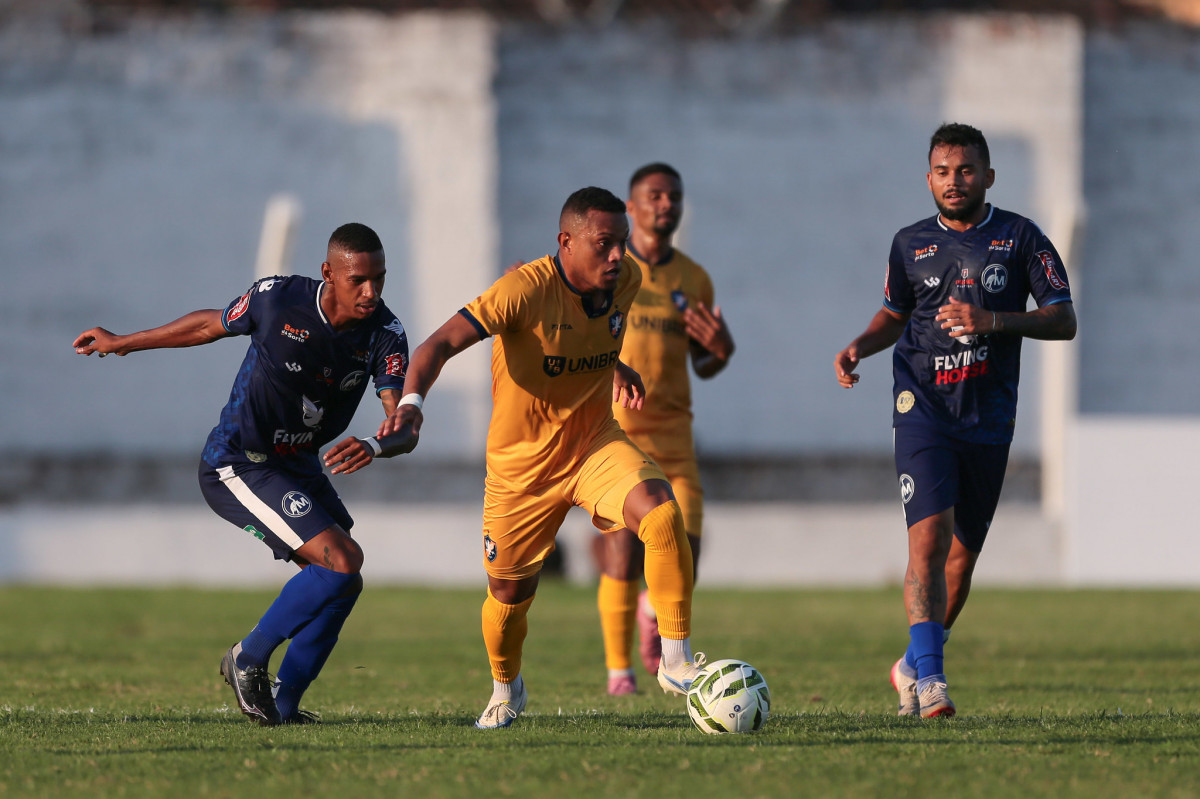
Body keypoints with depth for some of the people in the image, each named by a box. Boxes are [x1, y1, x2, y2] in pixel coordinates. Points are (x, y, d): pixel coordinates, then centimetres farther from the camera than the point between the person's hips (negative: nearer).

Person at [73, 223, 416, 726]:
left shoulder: (384, 334, -14)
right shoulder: (276, 299, -22)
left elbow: (405, 426, -21)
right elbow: (210, 326, -1)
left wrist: (375, 446, -46)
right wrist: (120, 344, 12)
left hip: (298, 465, 6)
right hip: (238, 467, -6)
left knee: (343, 584, 8)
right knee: (341, 563, -19)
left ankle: (283, 704, 20)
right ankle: (249, 660, -4)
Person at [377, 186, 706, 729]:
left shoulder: (626, 281, -7)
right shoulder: (527, 288, -25)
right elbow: (441, 343, -32)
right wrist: (412, 402, -47)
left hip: (594, 444, 3)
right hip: (522, 460, -3)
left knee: (661, 510, -27)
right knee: (509, 591, 10)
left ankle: (677, 660, -19)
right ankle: (506, 689, 44)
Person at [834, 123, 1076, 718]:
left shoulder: (1020, 239, 2)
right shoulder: (911, 244, 8)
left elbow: (1064, 320, -2)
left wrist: (992, 321, -16)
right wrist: (860, 346, 2)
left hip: (990, 417, 1)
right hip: (923, 408, -1)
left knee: (962, 555, 9)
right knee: (930, 536, -19)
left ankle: (912, 667, 29)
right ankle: (929, 678, -23)